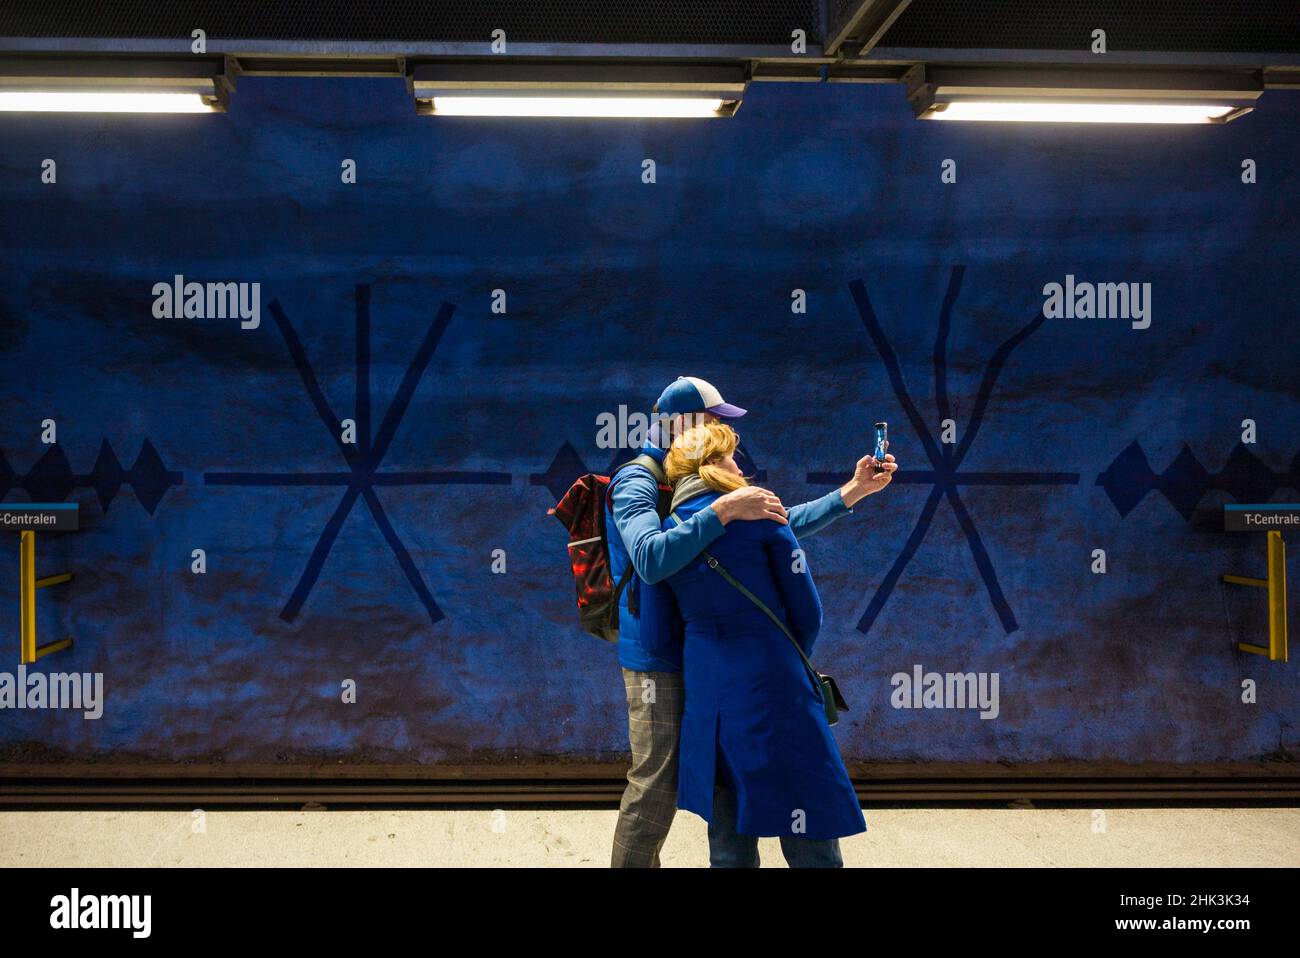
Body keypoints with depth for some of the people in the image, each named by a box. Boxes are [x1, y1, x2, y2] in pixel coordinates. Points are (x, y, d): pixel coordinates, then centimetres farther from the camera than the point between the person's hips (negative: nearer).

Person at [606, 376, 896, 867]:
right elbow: (651, 560, -33)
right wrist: (724, 509, -35)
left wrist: (853, 490, 10)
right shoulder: (637, 482, -13)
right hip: (656, 658, -8)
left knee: (661, 782, 13)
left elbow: (781, 524, 16)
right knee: (656, 785, -6)